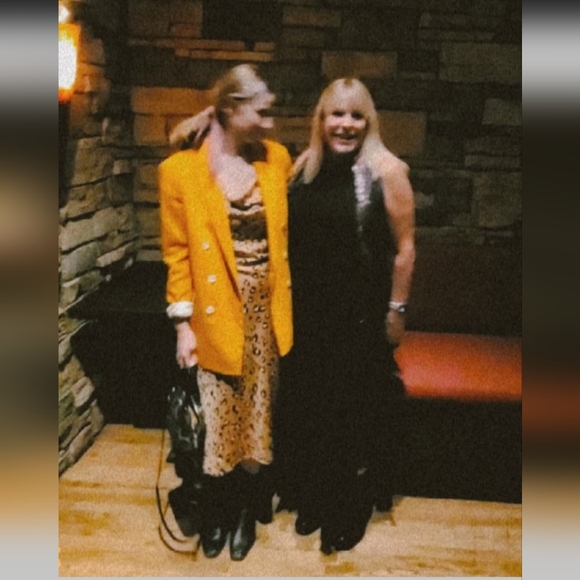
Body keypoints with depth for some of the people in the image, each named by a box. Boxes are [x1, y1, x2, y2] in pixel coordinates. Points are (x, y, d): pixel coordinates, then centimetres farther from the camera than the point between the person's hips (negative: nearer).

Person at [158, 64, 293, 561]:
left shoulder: (276, 158, 1)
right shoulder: (181, 169, -10)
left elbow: (284, 233, 10)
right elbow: (177, 253, -6)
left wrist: (286, 303, 9)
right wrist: (183, 323, -8)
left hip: (266, 309, 3)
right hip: (218, 312, -3)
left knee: (258, 414, 14)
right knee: (219, 418, 9)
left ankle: (248, 512, 34)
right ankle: (217, 514, 33)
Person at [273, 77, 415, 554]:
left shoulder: (386, 170, -11)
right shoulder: (303, 167, 4)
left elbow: (404, 246, -9)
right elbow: (289, 236, 11)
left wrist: (396, 309, -9)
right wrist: (284, 300, 10)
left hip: (361, 315, -5)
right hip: (307, 312, 5)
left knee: (357, 409, 9)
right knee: (307, 403, 16)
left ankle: (353, 509, 28)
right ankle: (313, 496, 38)